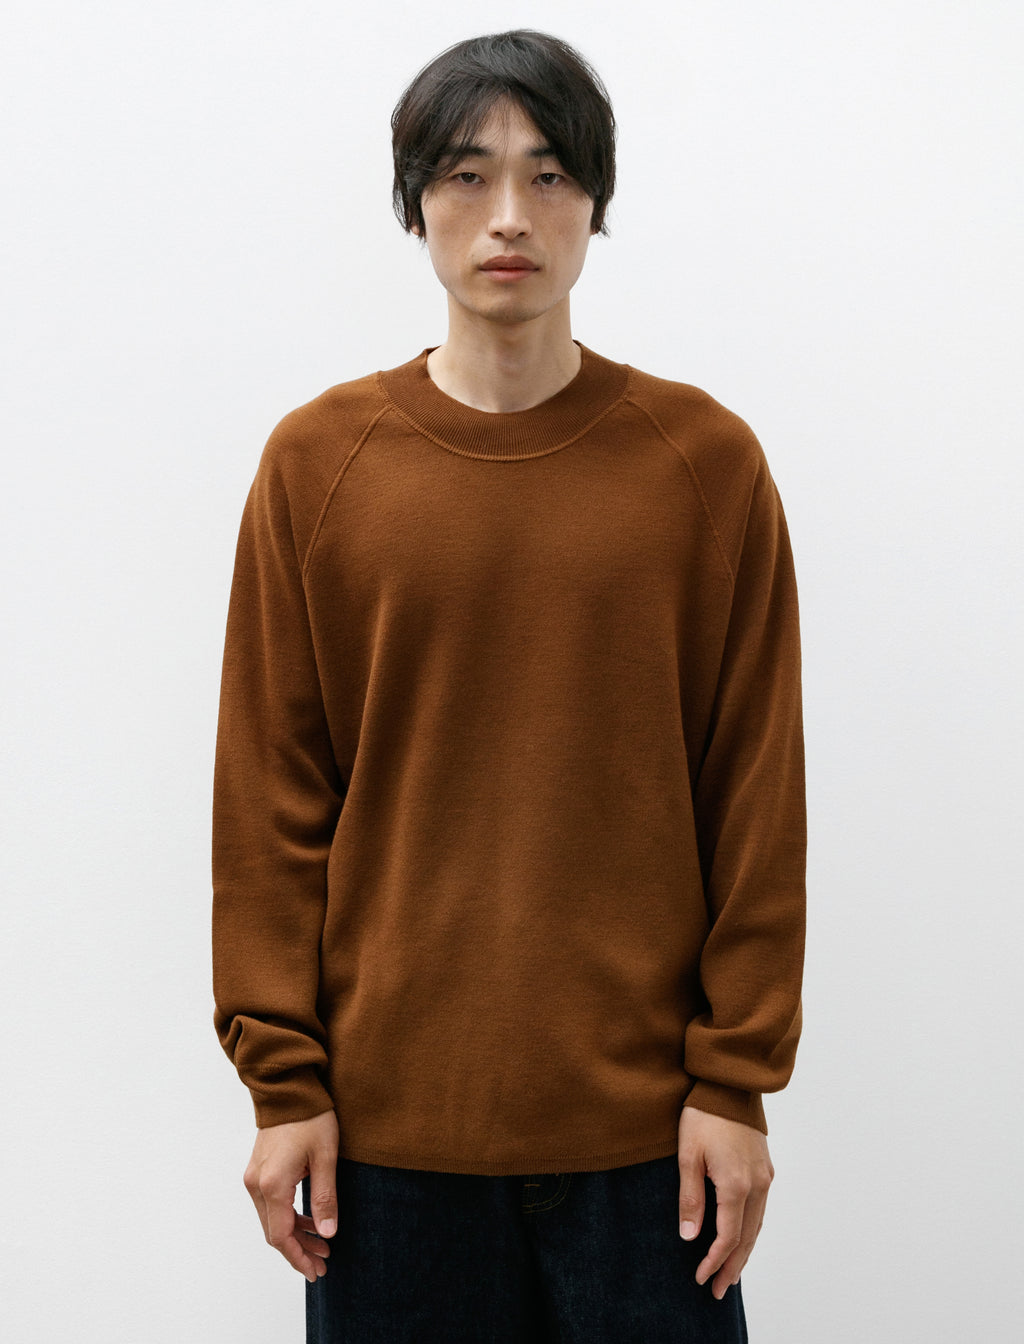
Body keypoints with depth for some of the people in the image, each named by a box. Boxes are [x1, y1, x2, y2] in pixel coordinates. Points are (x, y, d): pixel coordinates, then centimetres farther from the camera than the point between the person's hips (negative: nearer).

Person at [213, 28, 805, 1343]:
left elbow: (757, 799, 0)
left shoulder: (705, 461, 0)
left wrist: (736, 1078, -3)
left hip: (643, 1121, 0)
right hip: (389, 1111, 1)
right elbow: (269, 798, 2)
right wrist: (281, 1076, -2)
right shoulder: (317, 461, 1)